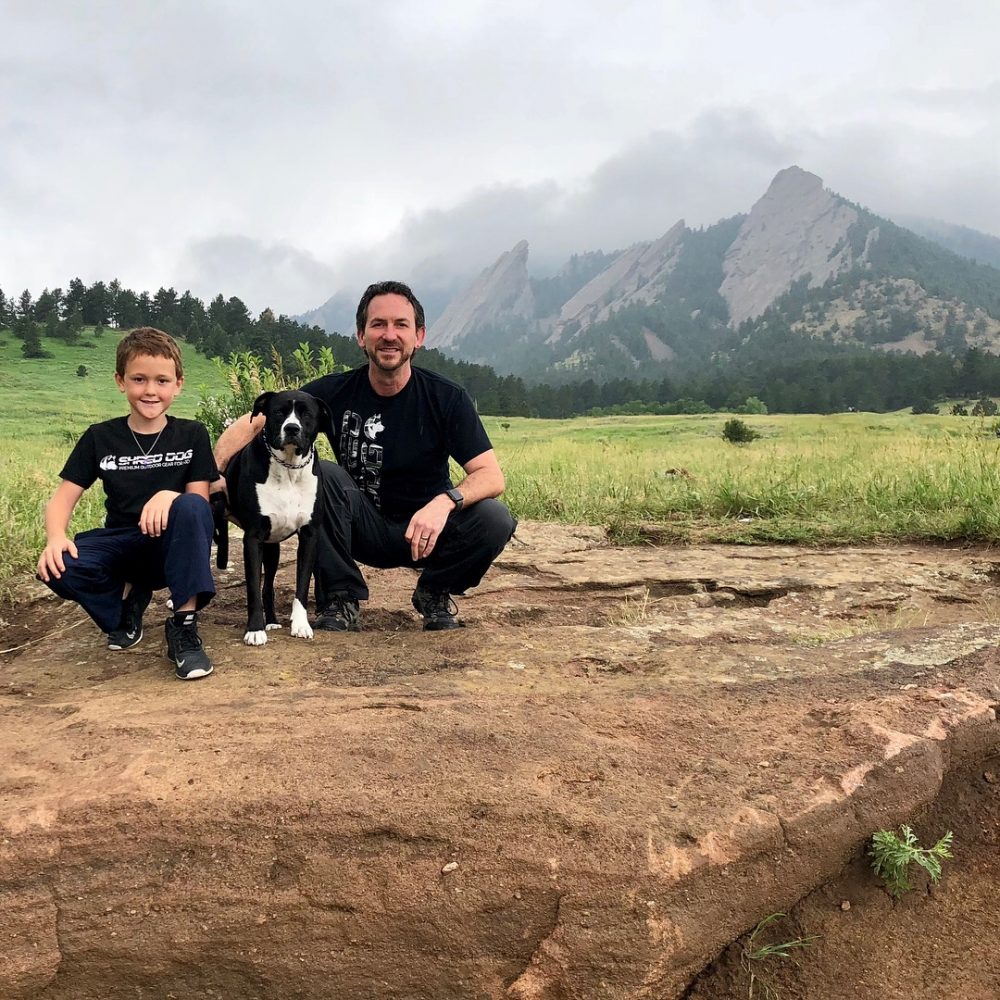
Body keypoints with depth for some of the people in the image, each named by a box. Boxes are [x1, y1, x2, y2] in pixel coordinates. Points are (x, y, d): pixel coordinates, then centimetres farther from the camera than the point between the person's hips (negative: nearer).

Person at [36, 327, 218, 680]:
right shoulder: (99, 437, 0)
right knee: (57, 569, -30)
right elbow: (62, 499, -3)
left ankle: (184, 626, -27)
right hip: (121, 544, 2)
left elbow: (200, 501, -7)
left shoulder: (192, 435, -2)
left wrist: (170, 496, -31)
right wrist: (56, 537, -26)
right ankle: (129, 598, 3)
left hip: (173, 550, -1)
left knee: (191, 507, -35)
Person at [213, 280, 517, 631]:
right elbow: (251, 425, -9)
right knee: (323, 475, -26)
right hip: (363, 530, 0)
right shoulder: (334, 392, -9)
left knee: (494, 518, -28)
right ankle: (341, 601, -12)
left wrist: (446, 501, -39)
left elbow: (491, 476, -18)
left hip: (428, 529, 0)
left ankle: (434, 593, 3)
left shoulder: (447, 398, -12)